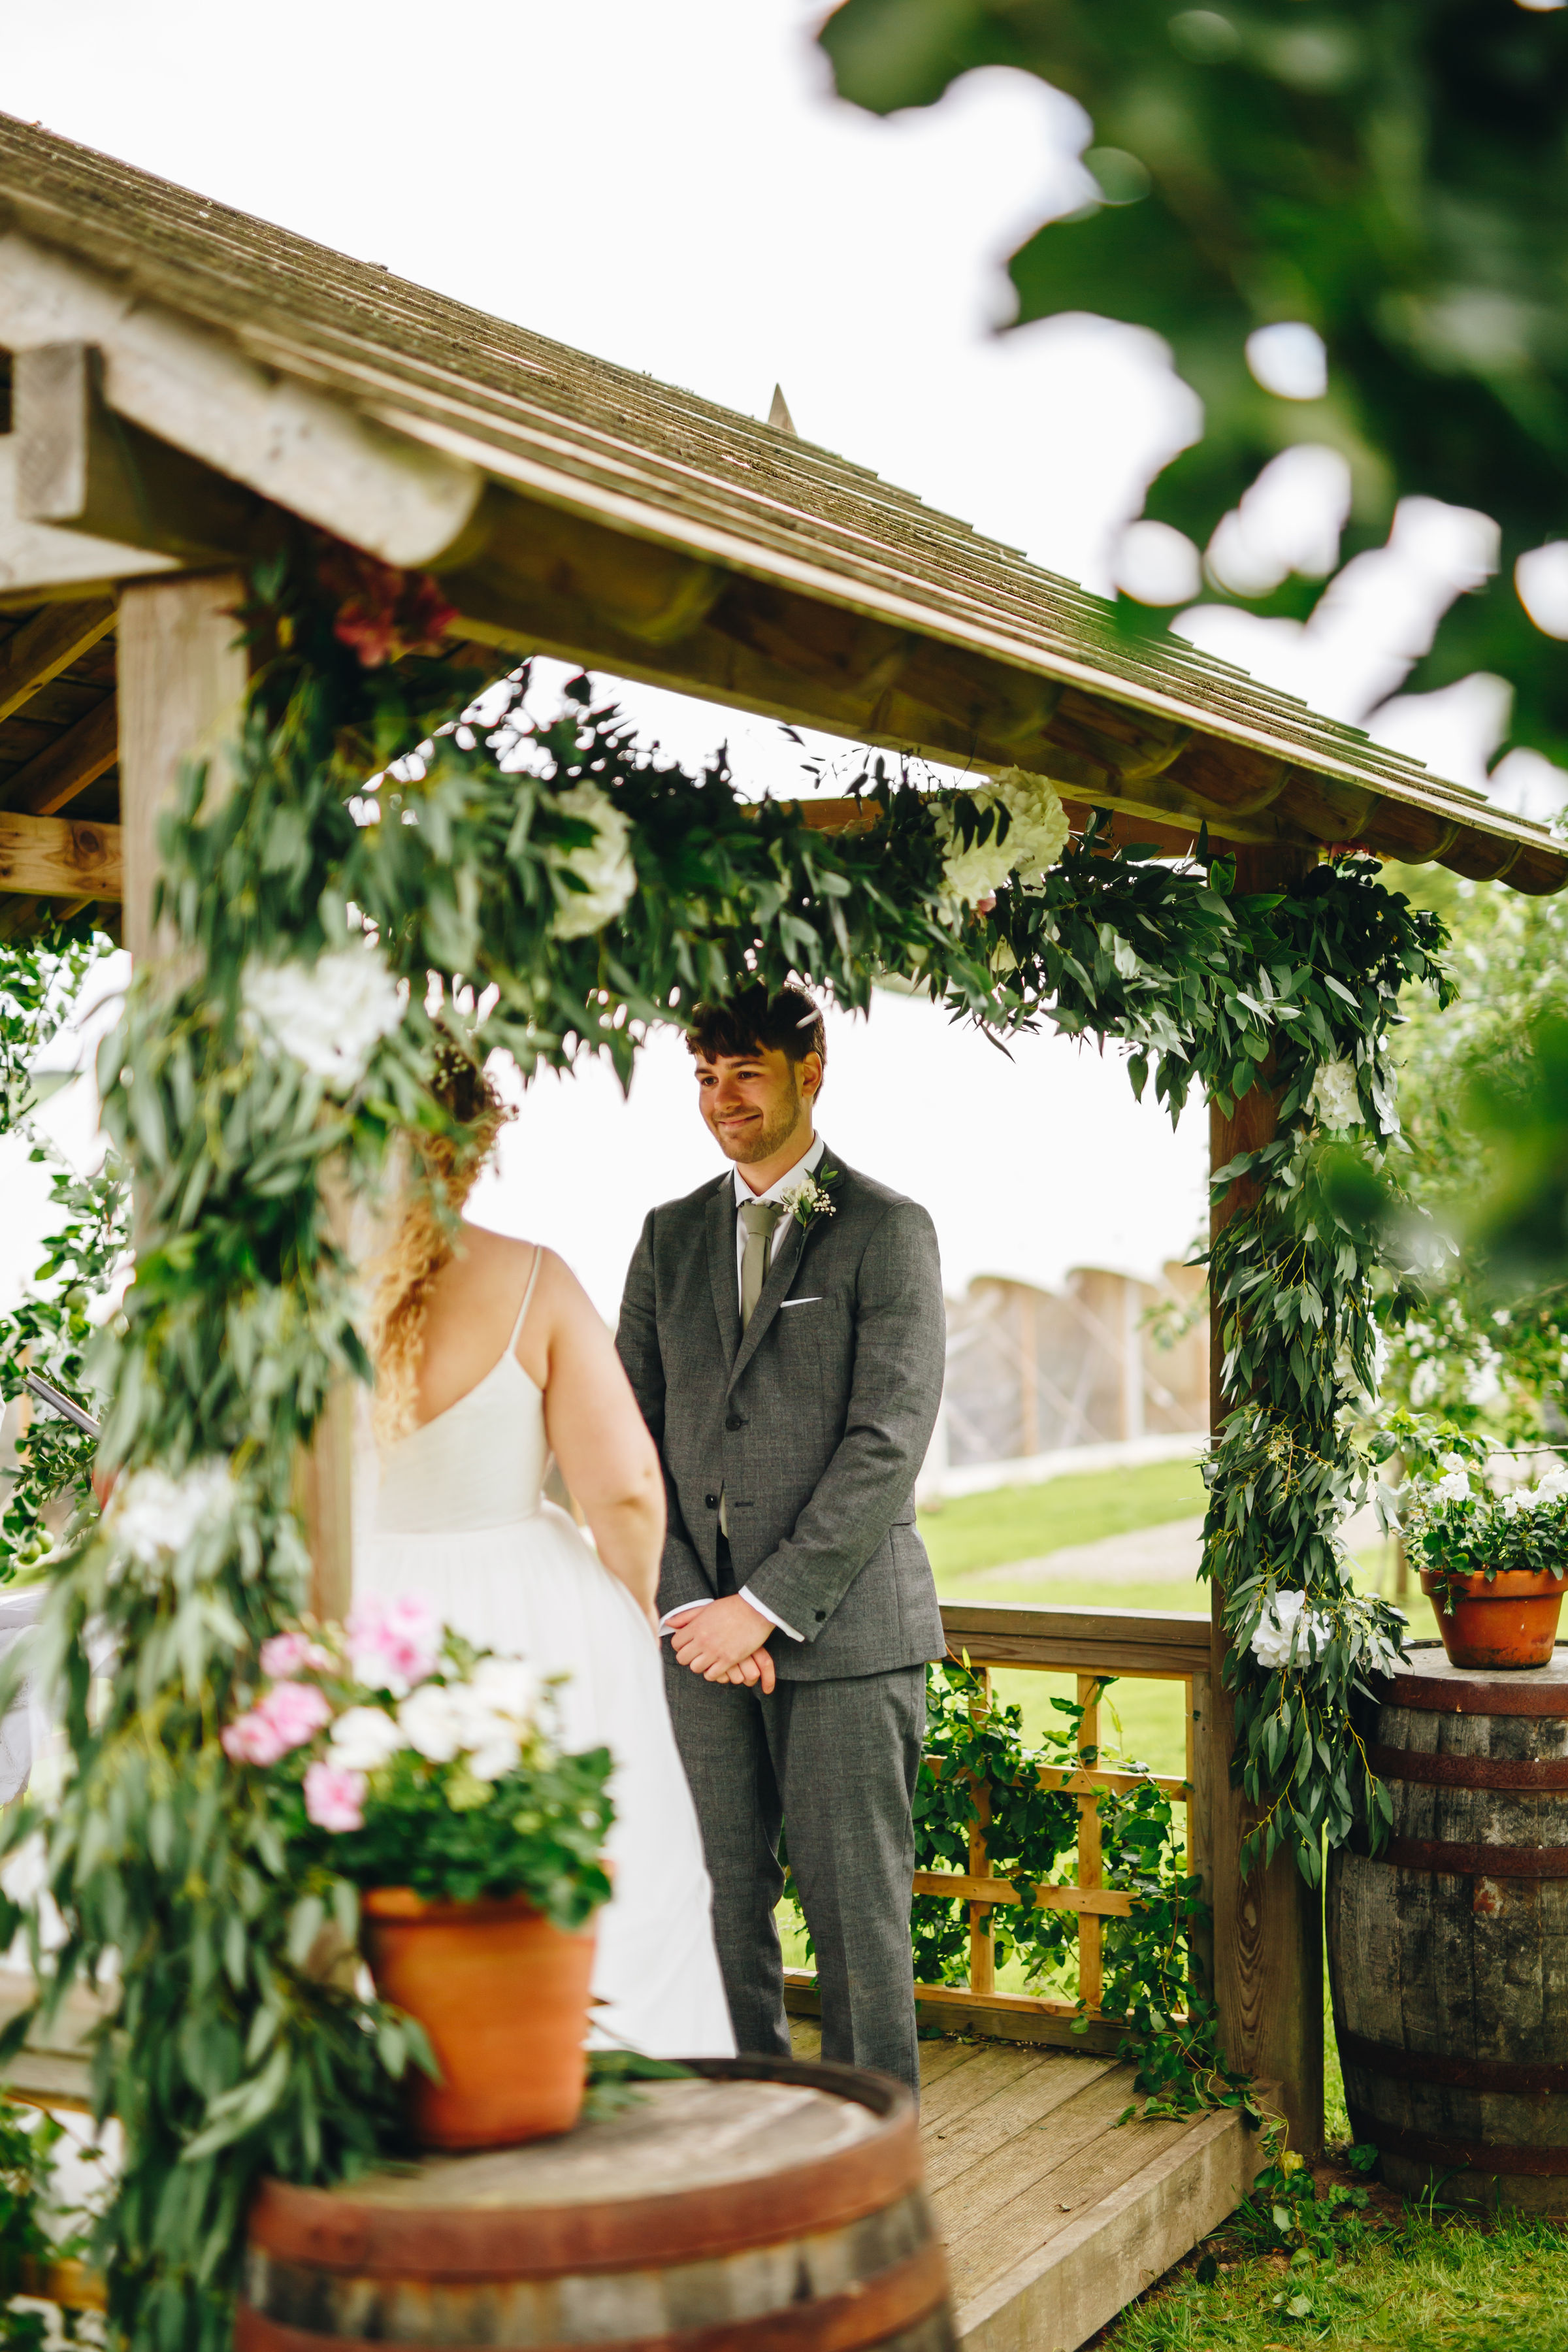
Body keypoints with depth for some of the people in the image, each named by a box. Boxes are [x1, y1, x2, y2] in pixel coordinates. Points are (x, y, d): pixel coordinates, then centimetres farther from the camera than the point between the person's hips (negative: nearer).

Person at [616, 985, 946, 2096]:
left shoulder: (888, 1231, -2)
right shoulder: (672, 1236, 14)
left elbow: (887, 1444, -10)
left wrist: (765, 1606, -13)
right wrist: (691, 1607, -3)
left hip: (847, 1633, -4)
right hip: (704, 1632, 4)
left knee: (859, 1919, 1)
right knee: (721, 1912, 7)